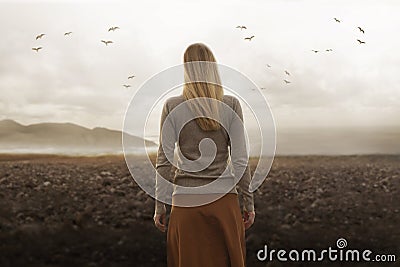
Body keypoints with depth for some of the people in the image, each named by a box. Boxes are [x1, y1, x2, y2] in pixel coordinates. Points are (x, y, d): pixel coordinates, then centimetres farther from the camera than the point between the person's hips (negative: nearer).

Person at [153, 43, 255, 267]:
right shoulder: (231, 105, -1)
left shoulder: (172, 106, 0)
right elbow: (240, 160, -3)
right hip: (224, 199, 0)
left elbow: (164, 160, -2)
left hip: (186, 202, 0)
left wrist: (159, 205, 6)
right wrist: (249, 202, 6)